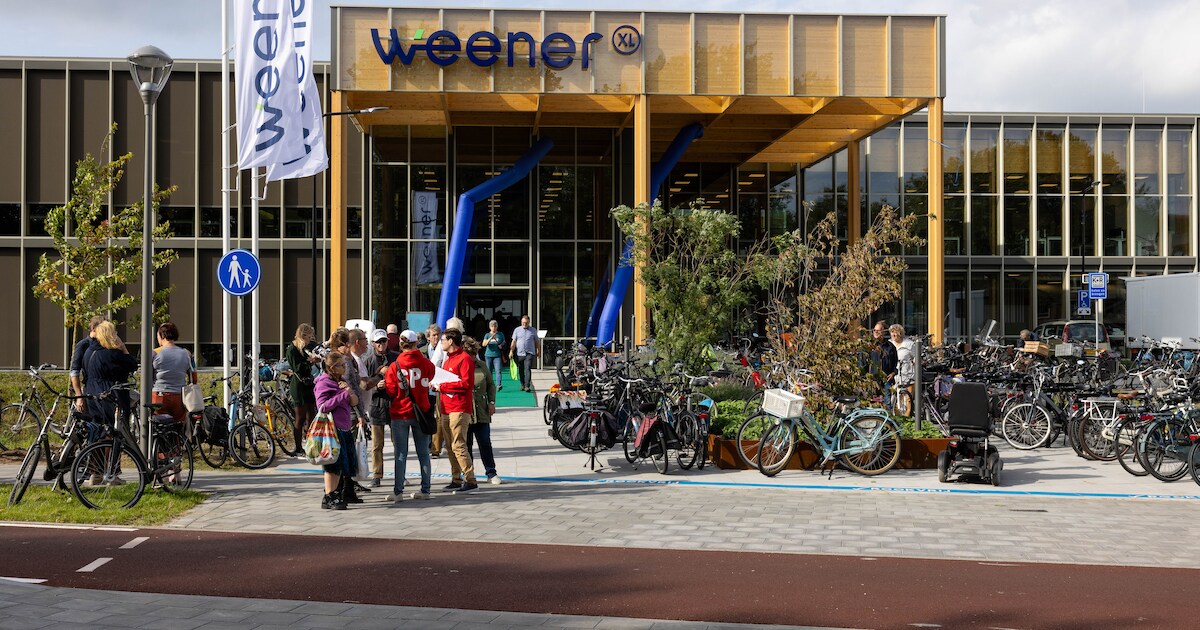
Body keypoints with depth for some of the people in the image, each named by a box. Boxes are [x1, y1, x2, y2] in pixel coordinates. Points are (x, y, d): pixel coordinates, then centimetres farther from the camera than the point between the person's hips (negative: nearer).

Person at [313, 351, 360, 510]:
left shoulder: (342, 382, 19)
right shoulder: (323, 383, -7)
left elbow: (354, 403, 13)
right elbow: (323, 406, -19)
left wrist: (349, 390, -7)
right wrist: (344, 394, -21)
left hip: (345, 428, 9)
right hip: (332, 427, -9)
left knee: (346, 463, 14)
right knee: (334, 464, -10)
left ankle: (345, 494, 26)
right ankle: (328, 498, -8)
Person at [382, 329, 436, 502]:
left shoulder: (394, 366, -7)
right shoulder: (426, 363, -6)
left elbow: (390, 391, -4)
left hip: (400, 414, -1)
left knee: (400, 454, 4)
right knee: (423, 453, 9)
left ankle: (398, 492, 2)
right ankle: (425, 490, 12)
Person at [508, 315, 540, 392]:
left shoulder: (533, 331, 9)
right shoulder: (517, 330, 8)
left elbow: (537, 342, 15)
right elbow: (514, 342, 6)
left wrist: (538, 351, 14)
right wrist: (511, 351, -2)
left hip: (529, 353, -2)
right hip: (519, 353, 2)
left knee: (528, 369, -13)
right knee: (521, 370, 9)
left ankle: (527, 386, -18)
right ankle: (522, 385, 23)